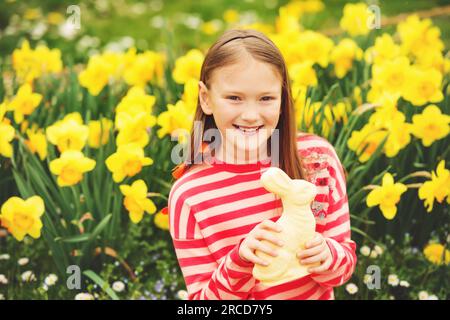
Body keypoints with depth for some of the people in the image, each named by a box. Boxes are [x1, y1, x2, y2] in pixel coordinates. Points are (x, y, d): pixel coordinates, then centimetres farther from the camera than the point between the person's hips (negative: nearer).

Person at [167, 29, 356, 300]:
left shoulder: (318, 157, -15)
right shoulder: (188, 196, -19)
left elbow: (346, 263, -8)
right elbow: (201, 297, -14)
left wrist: (325, 257, -27)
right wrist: (240, 260, -29)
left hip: (318, 294, 1)